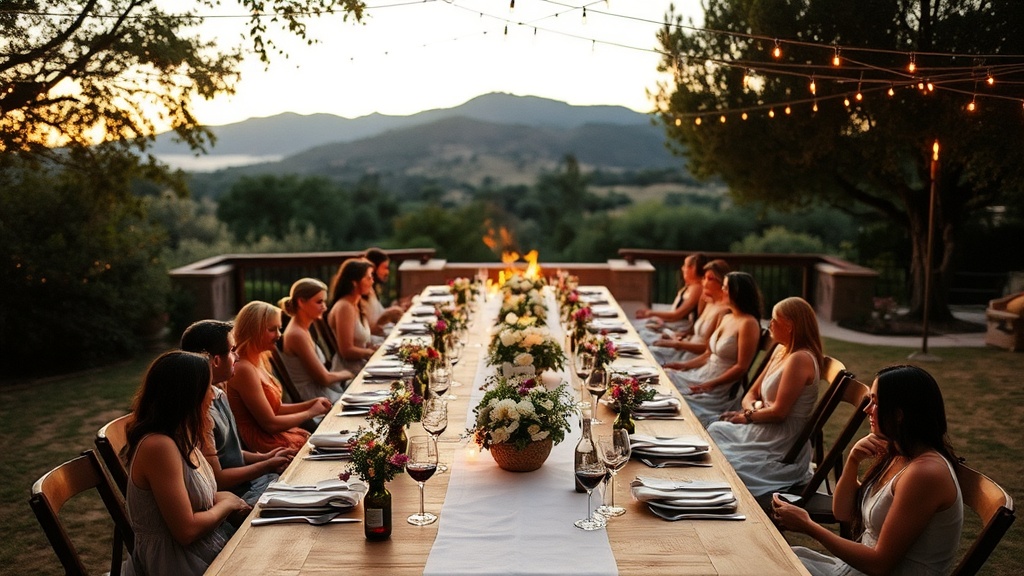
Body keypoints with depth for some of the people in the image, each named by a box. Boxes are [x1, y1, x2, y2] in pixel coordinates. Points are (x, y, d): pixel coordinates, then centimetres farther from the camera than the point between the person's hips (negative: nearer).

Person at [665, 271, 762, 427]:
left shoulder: (748, 323, -15)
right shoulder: (726, 318, 12)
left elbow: (741, 367, -18)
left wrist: (711, 384, -21)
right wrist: (684, 365, 7)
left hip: (722, 388, -9)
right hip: (703, 374, 9)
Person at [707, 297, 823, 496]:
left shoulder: (800, 359, -19)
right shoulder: (781, 351, 10)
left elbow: (779, 412, -21)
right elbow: (751, 394, 13)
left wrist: (747, 416, -6)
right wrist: (753, 408, -9)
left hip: (783, 446, -9)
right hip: (766, 432, 9)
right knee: (715, 430, -3)